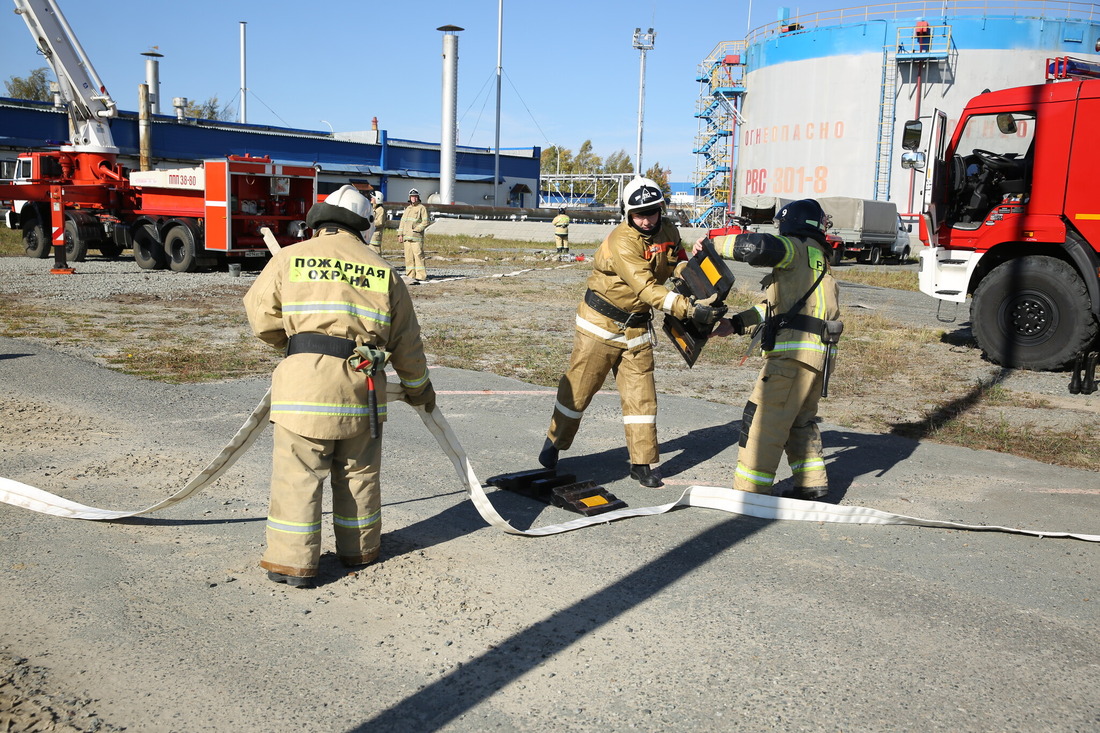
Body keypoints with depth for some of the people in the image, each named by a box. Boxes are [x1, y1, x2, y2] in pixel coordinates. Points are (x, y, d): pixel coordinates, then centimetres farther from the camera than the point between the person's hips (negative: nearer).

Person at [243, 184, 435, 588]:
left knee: (298, 471, 5)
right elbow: (406, 342, 14)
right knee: (359, 471, 16)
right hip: (362, 386, 2)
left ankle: (292, 561, 9)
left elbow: (261, 315, 6)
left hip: (304, 379, -2)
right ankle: (359, 549, 29)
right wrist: (419, 388, 28)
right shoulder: (383, 272, 11)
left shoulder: (290, 258, 4)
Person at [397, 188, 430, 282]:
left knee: (418, 255, -11)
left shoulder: (422, 208, 1)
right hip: (406, 236, 7)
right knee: (408, 257, 5)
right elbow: (403, 221, 22)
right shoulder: (407, 208, 21)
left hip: (416, 237, -7)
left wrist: (416, 229, -13)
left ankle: (421, 276, -12)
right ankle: (410, 275, 10)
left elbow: (426, 222, -6)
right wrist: (400, 234, 13)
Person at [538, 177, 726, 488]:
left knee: (641, 395, 4)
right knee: (578, 388, 5)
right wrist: (691, 310, -41)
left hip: (636, 327, 6)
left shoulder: (668, 232, -2)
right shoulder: (622, 241, -26)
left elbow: (677, 264, 12)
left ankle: (642, 463, 12)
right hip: (600, 322, -5)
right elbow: (646, 288, -33)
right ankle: (554, 442, 25)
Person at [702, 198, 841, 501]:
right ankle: (812, 482, 26)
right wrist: (736, 323, 21)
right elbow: (778, 305, 27)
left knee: (763, 417, -9)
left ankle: (749, 491, -8)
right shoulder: (818, 260, 28)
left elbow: (758, 247, -23)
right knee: (801, 419, 21)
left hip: (794, 350, -10)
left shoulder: (798, 248, -1)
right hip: (817, 353, 10)